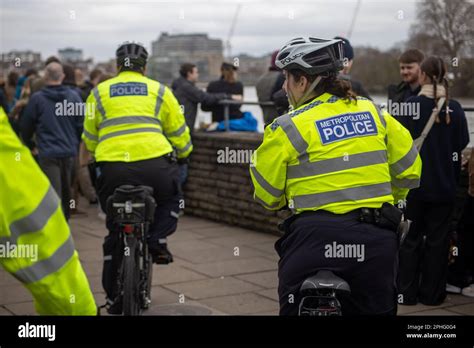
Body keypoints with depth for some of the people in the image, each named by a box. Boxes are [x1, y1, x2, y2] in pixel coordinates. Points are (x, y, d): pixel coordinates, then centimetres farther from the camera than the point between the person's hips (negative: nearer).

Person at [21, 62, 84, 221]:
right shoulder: (74, 96, -1)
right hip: (69, 151, 4)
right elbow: (81, 124, 2)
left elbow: (26, 127, 2)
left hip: (47, 153, -4)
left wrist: (31, 146, 20)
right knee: (66, 191, 20)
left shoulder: (37, 98, -7)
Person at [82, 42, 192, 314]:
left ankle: (114, 296, 22)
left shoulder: (99, 92, 17)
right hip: (154, 165, -1)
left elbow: (90, 140, 22)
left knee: (115, 232, 16)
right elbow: (180, 135, 19)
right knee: (172, 199, 31)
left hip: (113, 169, 1)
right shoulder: (159, 91, 15)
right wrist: (184, 153, 41)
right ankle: (157, 240, 7)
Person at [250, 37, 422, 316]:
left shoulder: (287, 128, -5)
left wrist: (285, 203, 25)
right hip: (377, 240, 4)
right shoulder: (373, 112, 7)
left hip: (315, 239, -4)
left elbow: (266, 195, 2)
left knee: (298, 308, 11)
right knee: (377, 308, 17)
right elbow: (409, 169, 11)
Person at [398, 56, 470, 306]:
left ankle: (408, 293, 15)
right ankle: (432, 294, 17)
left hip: (414, 183, -1)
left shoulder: (410, 105, -12)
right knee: (437, 239, 11)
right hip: (444, 185, 1)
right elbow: (462, 144, 1)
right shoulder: (454, 108, -6)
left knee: (411, 238, 11)